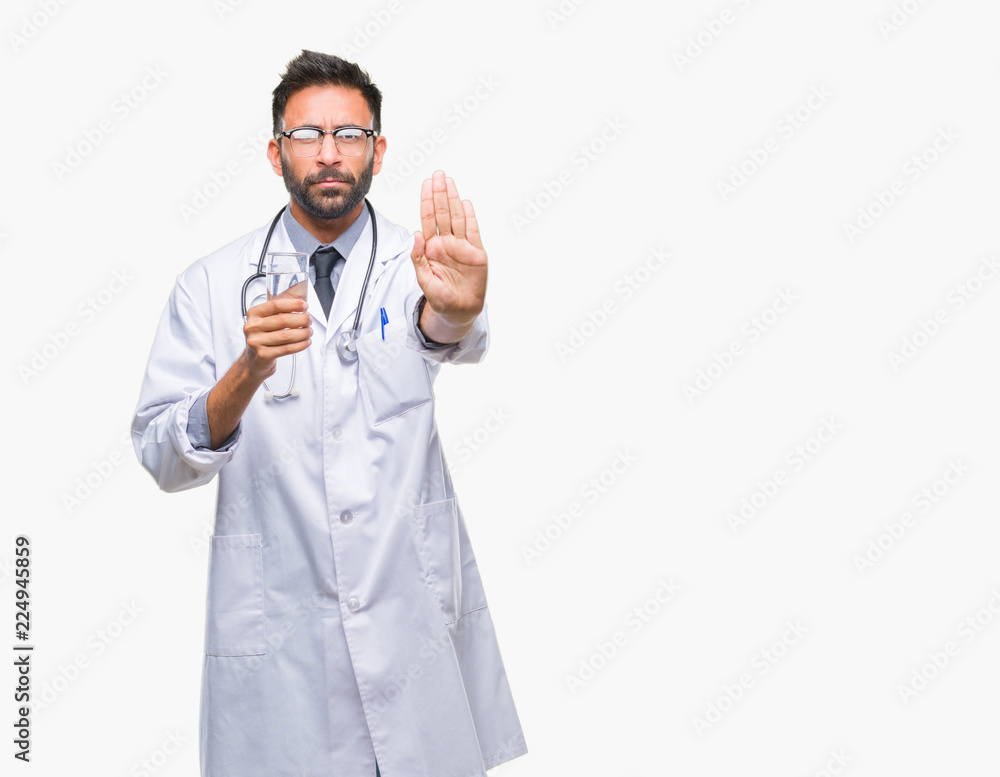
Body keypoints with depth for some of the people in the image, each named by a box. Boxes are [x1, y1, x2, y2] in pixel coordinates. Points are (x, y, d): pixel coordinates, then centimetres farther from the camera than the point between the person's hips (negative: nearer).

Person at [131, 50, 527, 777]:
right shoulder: (211, 286, 0)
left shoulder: (415, 262, 0)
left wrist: (455, 309, -47)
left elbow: (456, 340, -23)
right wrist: (248, 372, -26)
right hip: (277, 631, 0)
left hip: (419, 615, 1)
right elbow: (161, 459, -7)